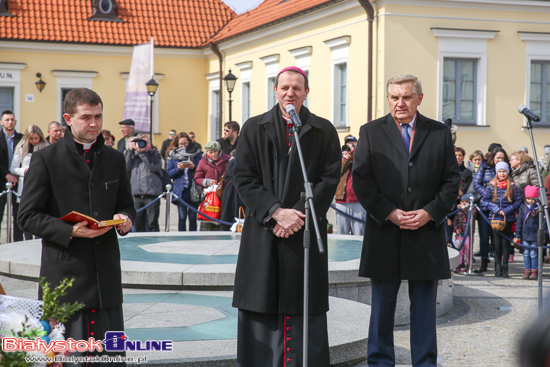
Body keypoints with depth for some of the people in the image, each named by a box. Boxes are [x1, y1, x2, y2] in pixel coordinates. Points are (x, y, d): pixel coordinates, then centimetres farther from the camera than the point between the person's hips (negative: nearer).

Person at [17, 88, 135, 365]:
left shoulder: (114, 159, 13)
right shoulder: (45, 159, -2)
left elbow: (126, 205, 23)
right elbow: (28, 217, -4)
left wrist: (124, 218, -1)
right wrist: (70, 231, -17)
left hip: (106, 272, 4)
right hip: (64, 272, -4)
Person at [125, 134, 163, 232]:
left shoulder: (154, 154, 4)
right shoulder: (133, 155, 15)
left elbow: (153, 167, -14)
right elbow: (126, 168, 1)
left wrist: (142, 151, -11)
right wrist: (130, 150, 1)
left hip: (152, 194, -4)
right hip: (137, 195, 4)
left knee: (153, 224, -4)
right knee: (138, 224, 7)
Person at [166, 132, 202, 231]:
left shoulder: (196, 153, 8)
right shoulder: (173, 155, 11)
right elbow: (169, 174, 8)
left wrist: (193, 167, -13)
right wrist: (178, 169, -10)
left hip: (193, 190, 0)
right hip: (180, 190, 0)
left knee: (192, 217, 0)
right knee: (182, 217, -4)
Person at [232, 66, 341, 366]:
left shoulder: (323, 131, 7)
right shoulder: (254, 128, 8)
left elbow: (330, 179, 1)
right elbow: (243, 178, 1)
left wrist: (299, 214, -11)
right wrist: (276, 212, -11)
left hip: (306, 232, 0)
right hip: (262, 232, 1)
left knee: (304, 311, 1)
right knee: (260, 311, 2)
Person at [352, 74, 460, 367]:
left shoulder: (440, 133, 8)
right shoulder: (371, 132, 6)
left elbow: (452, 180, 6)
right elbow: (361, 180, -1)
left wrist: (430, 213, -9)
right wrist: (389, 213, -12)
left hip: (427, 232, 1)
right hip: (384, 232, -1)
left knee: (424, 307, 6)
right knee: (382, 306, 6)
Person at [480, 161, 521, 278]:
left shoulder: (513, 186, 1)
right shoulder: (491, 186, 3)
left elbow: (518, 201, 2)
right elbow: (484, 200, 3)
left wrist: (507, 210, -9)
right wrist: (496, 209, -9)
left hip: (508, 219, -1)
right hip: (495, 218, 1)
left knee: (505, 242, 2)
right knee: (497, 242, 2)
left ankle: (505, 267, 8)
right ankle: (498, 266, 11)